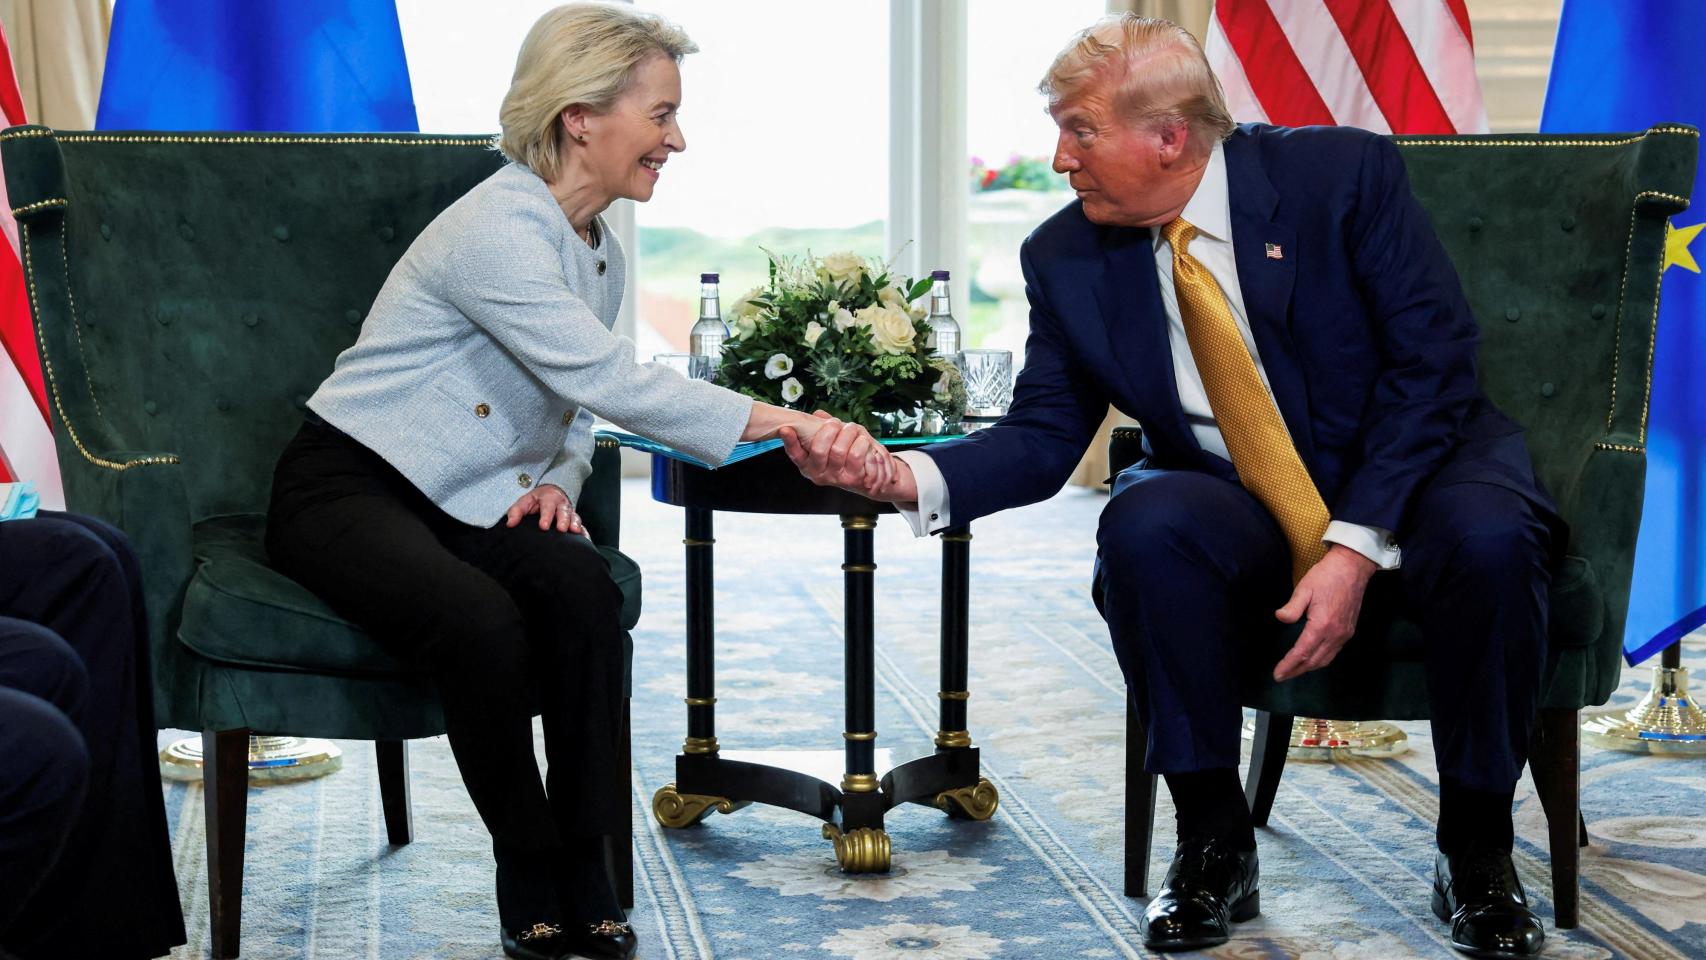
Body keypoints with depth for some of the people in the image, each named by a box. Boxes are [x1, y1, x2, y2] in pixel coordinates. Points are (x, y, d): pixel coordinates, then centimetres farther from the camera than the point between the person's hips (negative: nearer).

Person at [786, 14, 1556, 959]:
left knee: (1487, 540, -35)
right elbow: (1043, 436, -3)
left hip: (1411, 465, -1)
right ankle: (1214, 846, -14)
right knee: (1142, 525, -32)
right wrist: (907, 477, -23)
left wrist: (1356, 547, -23)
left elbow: (1432, 361, -14)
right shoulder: (1066, 257, -2)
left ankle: (1475, 851, -10)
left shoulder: (1343, 173, -12)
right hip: (1237, 511, 2)